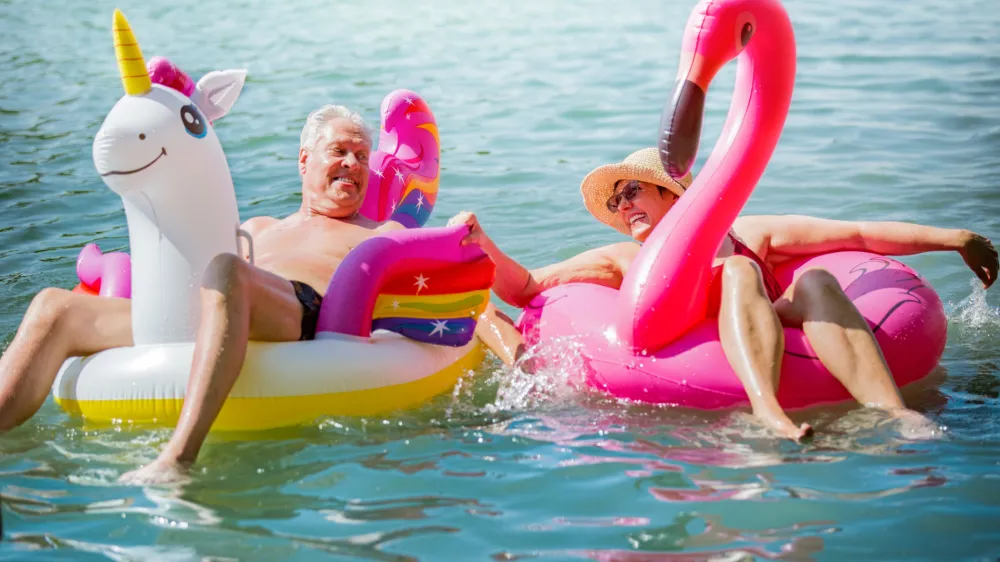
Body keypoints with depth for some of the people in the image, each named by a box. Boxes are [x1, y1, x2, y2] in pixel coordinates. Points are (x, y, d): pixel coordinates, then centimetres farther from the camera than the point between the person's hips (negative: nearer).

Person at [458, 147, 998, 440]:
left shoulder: (746, 234, 30)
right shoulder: (621, 260, 32)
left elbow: (860, 234, 22)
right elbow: (524, 287, 24)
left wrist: (952, 237, 15)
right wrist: (479, 244, 7)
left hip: (780, 353, 1)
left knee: (815, 280, -25)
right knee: (739, 271, -25)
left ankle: (892, 414, -48)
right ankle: (769, 417, -54)